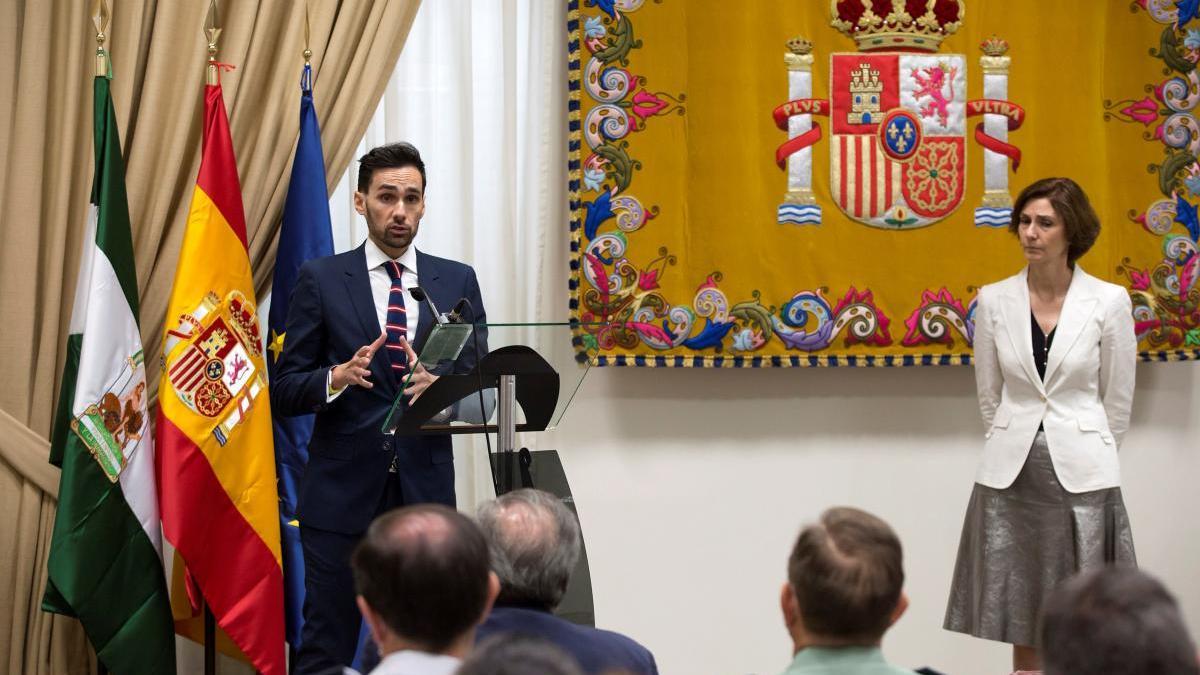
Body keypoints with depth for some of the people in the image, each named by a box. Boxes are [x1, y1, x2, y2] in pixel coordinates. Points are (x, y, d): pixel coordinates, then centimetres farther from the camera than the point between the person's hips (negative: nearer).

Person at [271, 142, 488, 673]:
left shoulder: (457, 281, 8)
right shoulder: (320, 280, 3)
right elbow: (284, 391, 1)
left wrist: (438, 385, -17)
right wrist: (338, 378, -19)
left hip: (425, 491, 2)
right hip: (342, 492, -2)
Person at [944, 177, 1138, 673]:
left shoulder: (1109, 302, -5)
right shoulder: (994, 300, 1)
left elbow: (1118, 400, 3)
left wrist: (1085, 455, 9)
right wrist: (1014, 449, 13)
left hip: (1081, 475, -2)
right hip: (1011, 474, 2)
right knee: (1021, 612, 7)